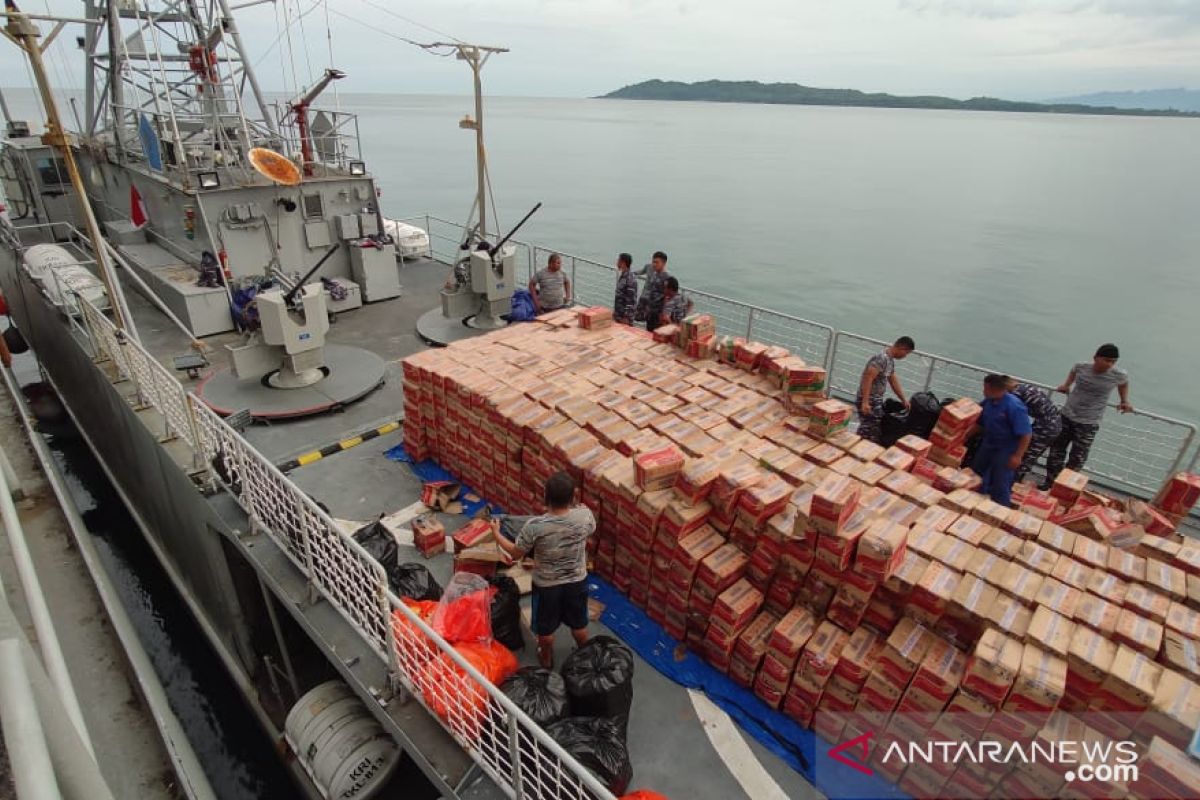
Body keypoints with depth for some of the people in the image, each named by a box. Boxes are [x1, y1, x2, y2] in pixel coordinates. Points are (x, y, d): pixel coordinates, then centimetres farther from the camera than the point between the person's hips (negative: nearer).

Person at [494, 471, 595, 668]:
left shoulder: (534, 526, -31)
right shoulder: (585, 515, -24)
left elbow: (515, 553, -14)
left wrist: (497, 533, 2)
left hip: (546, 585, -2)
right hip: (577, 582, 2)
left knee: (545, 627, 26)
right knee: (579, 623, 28)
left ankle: (547, 659, 50)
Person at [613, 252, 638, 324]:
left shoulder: (631, 278, -22)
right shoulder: (621, 275, 6)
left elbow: (632, 299, -23)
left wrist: (627, 317, -22)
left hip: (625, 315, -9)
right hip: (618, 313, 9)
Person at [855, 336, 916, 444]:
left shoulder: (891, 360, 12)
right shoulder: (881, 358, -20)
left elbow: (894, 381, 21)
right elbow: (867, 379, -27)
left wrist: (904, 400, 20)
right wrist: (865, 402, -31)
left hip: (877, 400, 10)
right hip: (869, 401, -10)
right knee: (871, 434, -8)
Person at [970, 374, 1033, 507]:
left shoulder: (1014, 406, -26)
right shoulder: (988, 401, -5)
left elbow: (1026, 434, -25)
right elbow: (980, 424, 10)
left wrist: (1017, 456, -26)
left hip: (1006, 450, -8)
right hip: (988, 445, 8)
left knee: (1000, 486, -2)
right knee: (975, 476, 21)